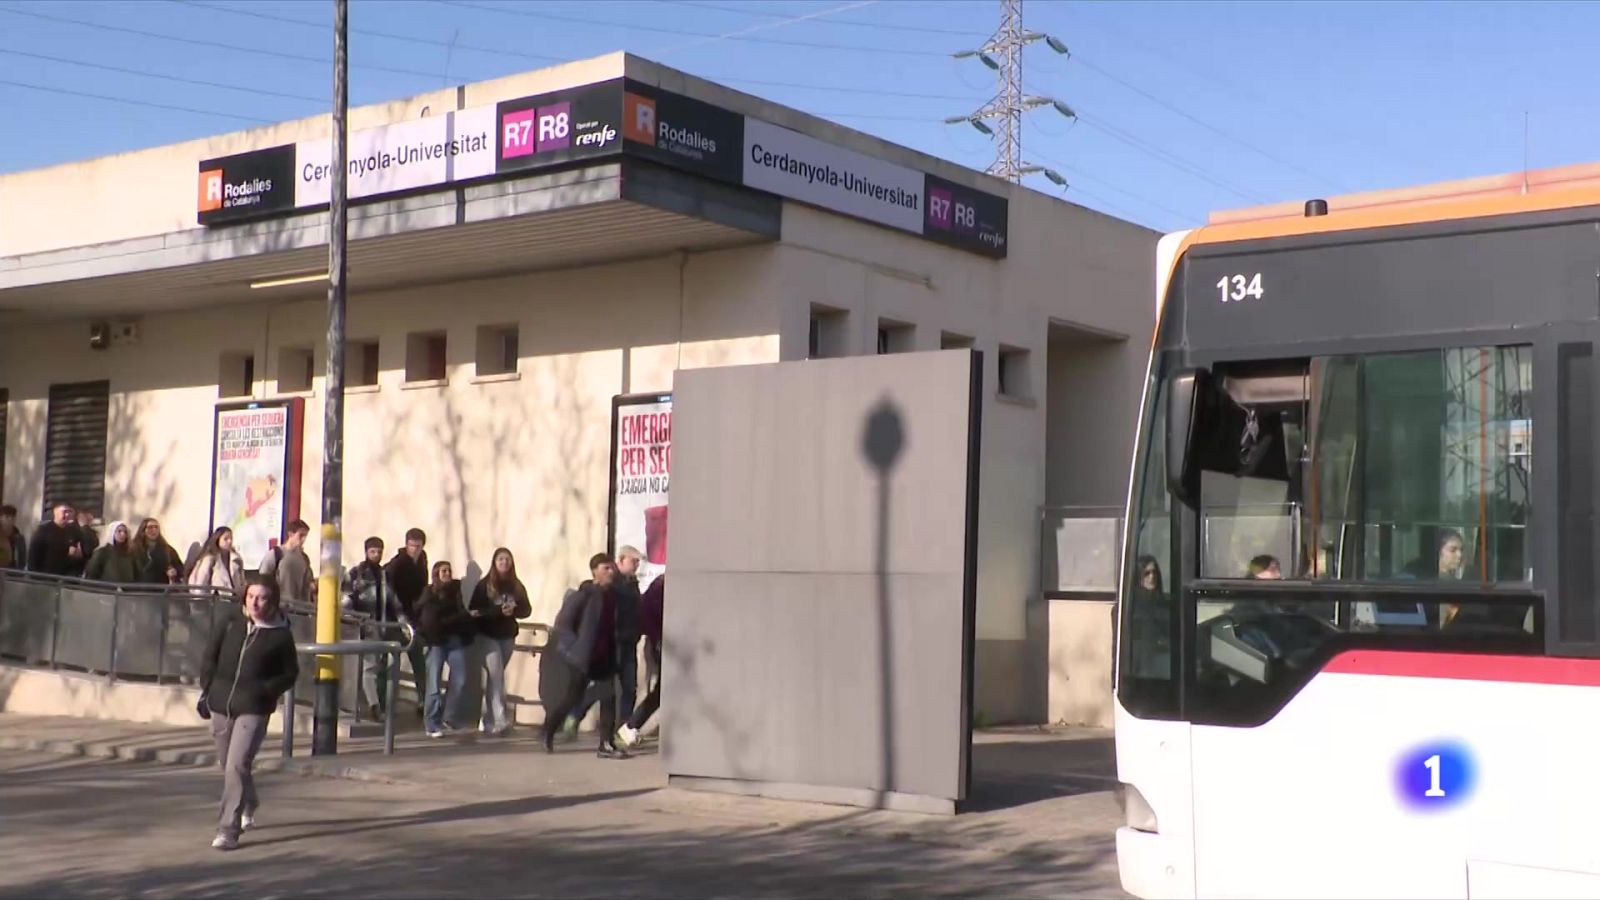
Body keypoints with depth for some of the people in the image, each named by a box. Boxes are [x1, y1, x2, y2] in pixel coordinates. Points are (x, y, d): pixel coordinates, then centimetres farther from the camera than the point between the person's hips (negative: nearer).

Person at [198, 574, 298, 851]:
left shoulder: (281, 634, -5)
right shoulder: (231, 622, 2)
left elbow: (290, 673, 3)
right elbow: (210, 656, 9)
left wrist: (265, 690, -13)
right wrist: (206, 691, 4)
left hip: (253, 709, -4)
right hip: (220, 704, 4)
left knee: (237, 766, -16)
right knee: (228, 765, 19)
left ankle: (228, 830, -11)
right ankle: (248, 806, 47)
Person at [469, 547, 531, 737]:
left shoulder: (516, 586, 6)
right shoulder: (484, 585, -6)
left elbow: (527, 609, 5)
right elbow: (474, 610, -12)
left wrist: (514, 611, -17)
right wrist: (499, 611, -24)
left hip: (508, 636, 4)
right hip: (488, 635, -4)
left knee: (495, 677, 12)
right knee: (496, 676, -13)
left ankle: (487, 721, 22)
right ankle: (501, 720, -16)